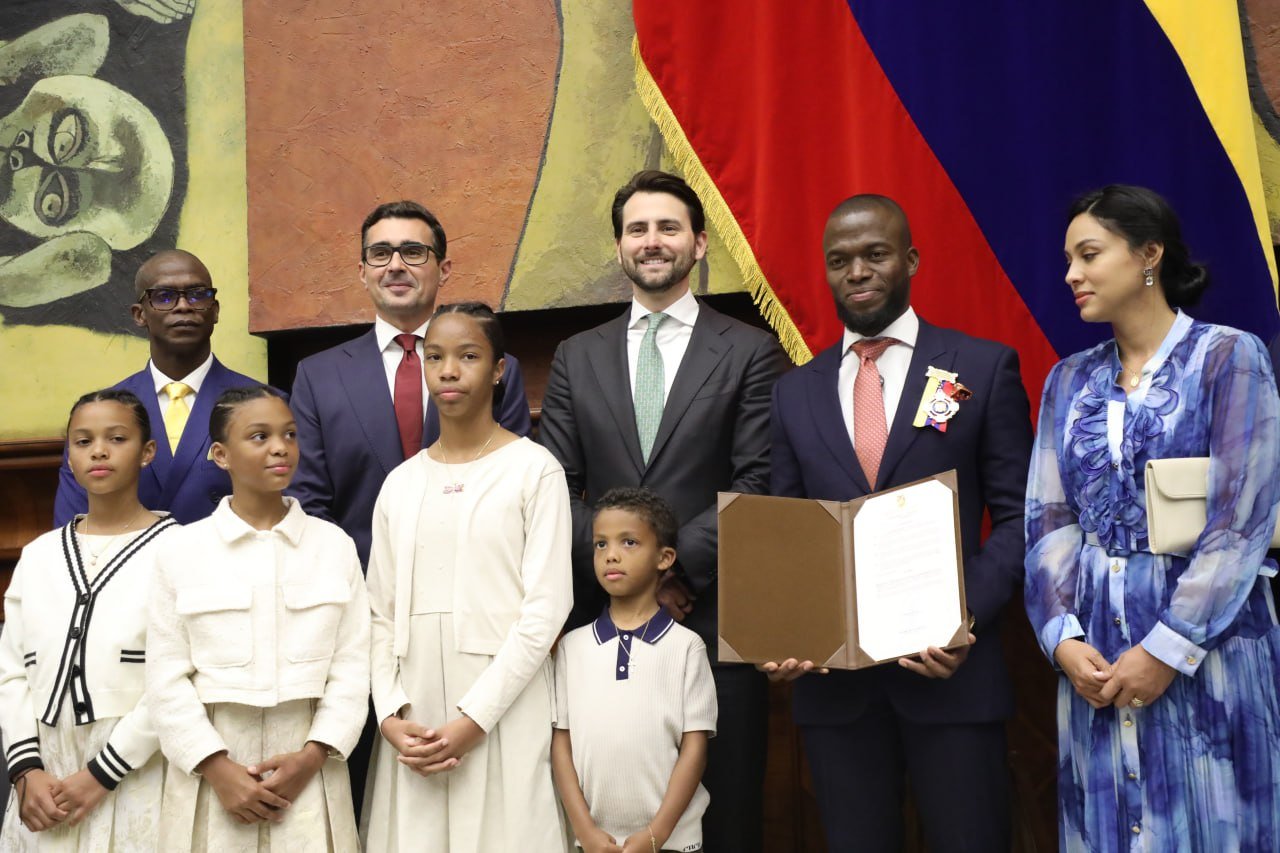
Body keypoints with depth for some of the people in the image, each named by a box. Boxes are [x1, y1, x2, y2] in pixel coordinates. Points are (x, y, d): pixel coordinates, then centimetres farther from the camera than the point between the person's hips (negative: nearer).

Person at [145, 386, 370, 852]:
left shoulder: (334, 544, 4)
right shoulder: (183, 551, 1)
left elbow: (352, 665, 0)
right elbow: (166, 678, -1)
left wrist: (312, 756, -10)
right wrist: (216, 767, -10)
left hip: (307, 767, 1)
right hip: (212, 767, -1)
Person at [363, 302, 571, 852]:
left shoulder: (534, 470, -2)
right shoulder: (401, 483, 12)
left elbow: (546, 607, -8)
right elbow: (381, 613, 11)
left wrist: (473, 719, -13)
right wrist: (391, 716, -3)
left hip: (503, 715, -4)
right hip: (414, 720, 4)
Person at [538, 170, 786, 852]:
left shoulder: (750, 353, 4)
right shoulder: (577, 357, 13)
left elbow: (757, 484, -5)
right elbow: (555, 484, 5)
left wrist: (675, 563, -14)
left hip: (714, 618, -2)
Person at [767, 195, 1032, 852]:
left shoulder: (984, 368, 2)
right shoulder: (796, 393, 12)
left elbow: (1017, 517, 0)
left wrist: (968, 615, -16)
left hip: (950, 670, -3)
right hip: (833, 678, 3)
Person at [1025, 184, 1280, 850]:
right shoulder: (1069, 380, 11)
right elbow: (1048, 517, 5)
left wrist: (1169, 648, -15)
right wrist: (1062, 636, -10)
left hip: (1207, 641, -4)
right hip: (1095, 651, 4)